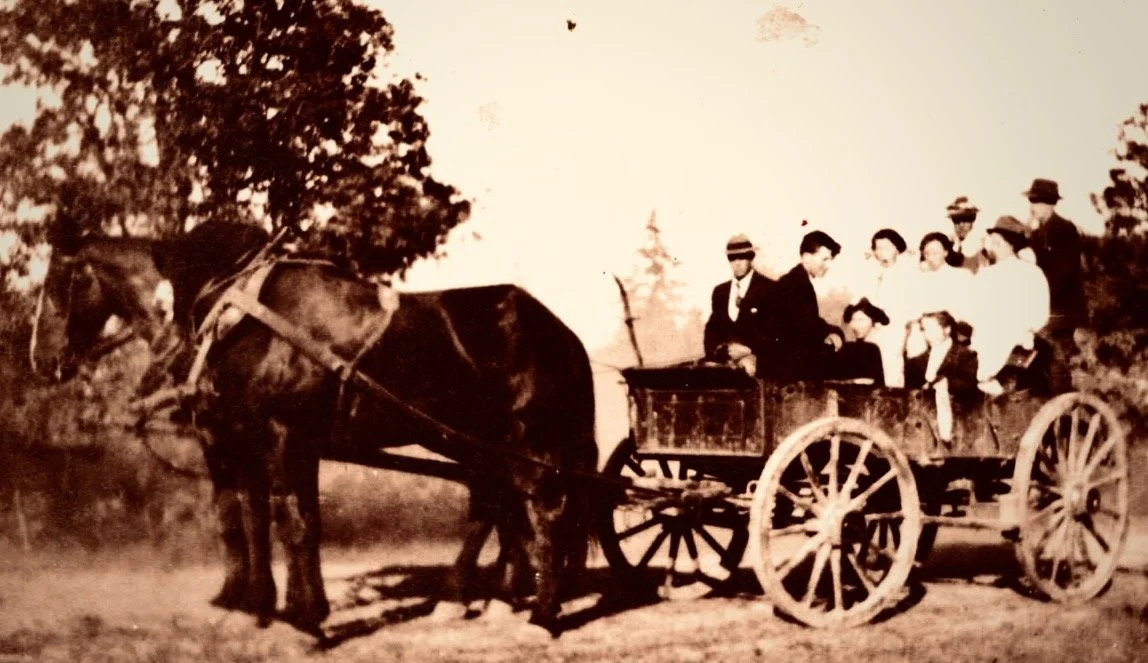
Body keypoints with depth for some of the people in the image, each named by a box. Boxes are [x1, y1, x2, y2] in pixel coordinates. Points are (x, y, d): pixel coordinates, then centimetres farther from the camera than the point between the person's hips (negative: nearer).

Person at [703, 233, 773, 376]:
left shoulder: (769, 288, 2)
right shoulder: (720, 291, 19)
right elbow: (712, 328, 16)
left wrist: (751, 350, -13)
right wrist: (720, 350, -4)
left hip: (759, 359, -4)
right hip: (723, 361, 4)